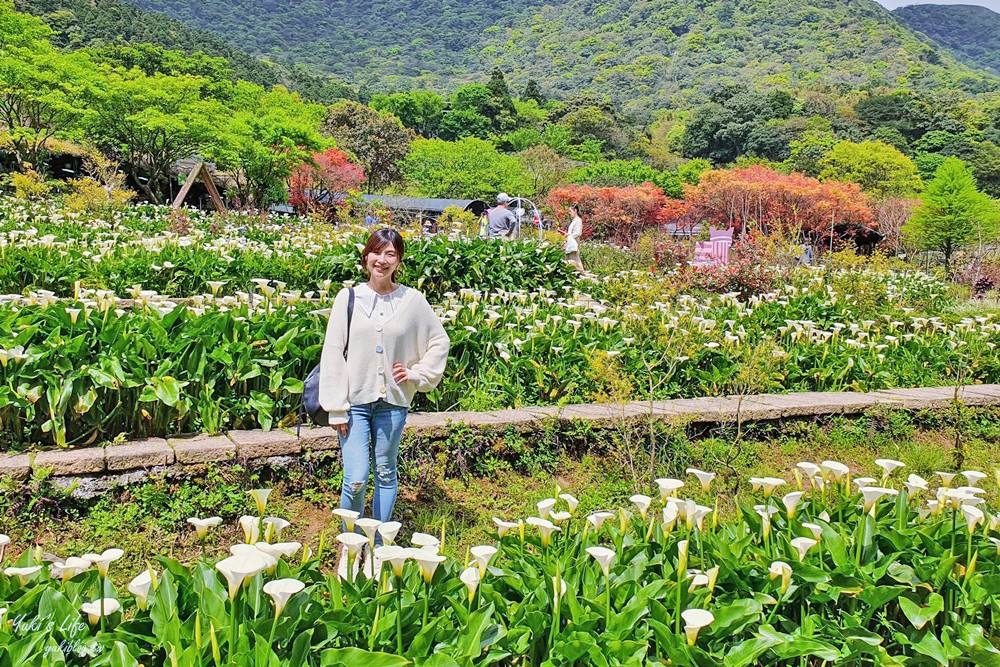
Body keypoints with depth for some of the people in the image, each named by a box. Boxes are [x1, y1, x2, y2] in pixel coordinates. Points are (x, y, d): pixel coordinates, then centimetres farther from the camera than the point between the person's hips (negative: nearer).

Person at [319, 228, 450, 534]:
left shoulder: (413, 300, 0)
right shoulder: (349, 297, -2)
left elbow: (440, 342, 12)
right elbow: (332, 353, -2)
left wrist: (416, 373, -1)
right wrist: (336, 408, -6)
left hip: (393, 401, 1)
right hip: (355, 400, -1)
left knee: (386, 474, 12)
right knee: (355, 480, -6)